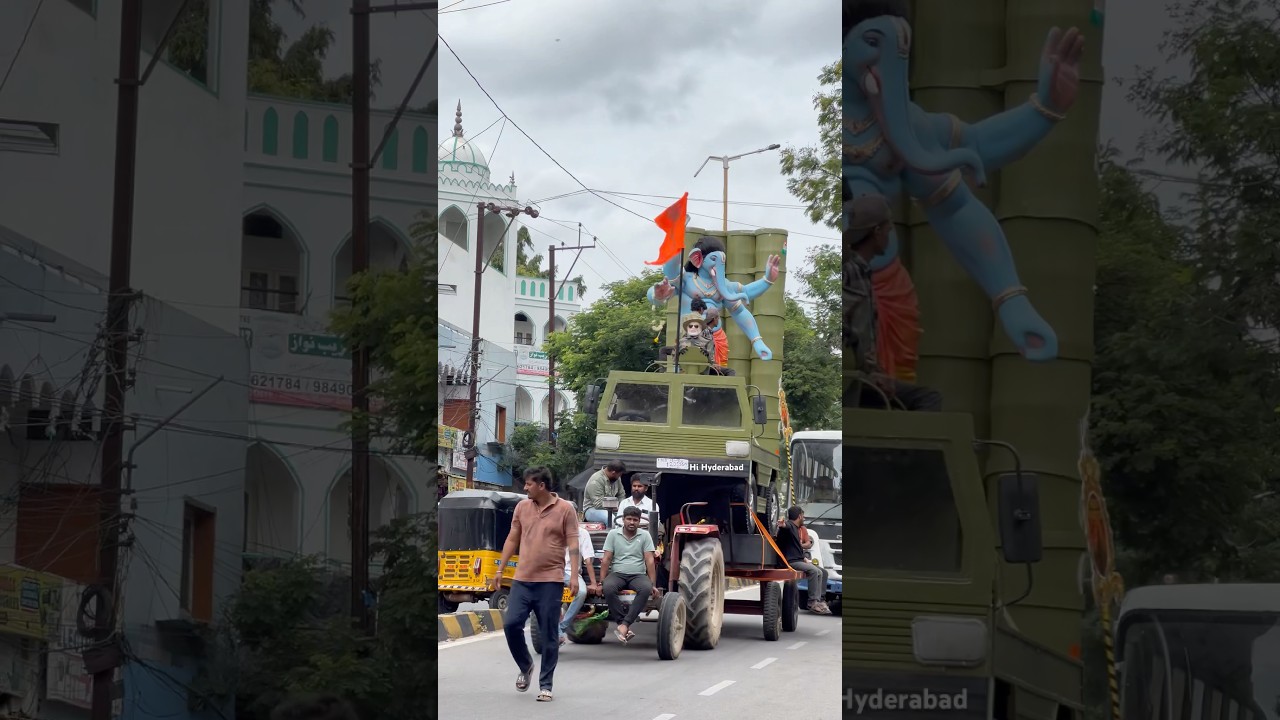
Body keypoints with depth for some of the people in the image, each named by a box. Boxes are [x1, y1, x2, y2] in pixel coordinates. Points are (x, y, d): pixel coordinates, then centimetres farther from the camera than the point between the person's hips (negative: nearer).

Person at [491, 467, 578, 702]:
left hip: (551, 581, -4)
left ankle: (545, 685, 10)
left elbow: (573, 544, -6)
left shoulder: (565, 509, -3)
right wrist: (500, 570, 13)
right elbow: (512, 540, 15)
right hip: (522, 579, 4)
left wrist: (574, 575, -15)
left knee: (549, 634, 0)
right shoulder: (522, 507, 9)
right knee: (511, 624, -6)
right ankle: (525, 666, 20)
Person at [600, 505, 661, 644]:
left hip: (638, 575, 0)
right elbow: (606, 560, 3)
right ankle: (624, 626, -31)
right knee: (608, 588, -35)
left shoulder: (645, 536, 6)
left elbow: (650, 561, 0)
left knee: (646, 589, -35)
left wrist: (653, 585, -7)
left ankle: (625, 624, -36)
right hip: (617, 574, 0)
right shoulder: (613, 534, 6)